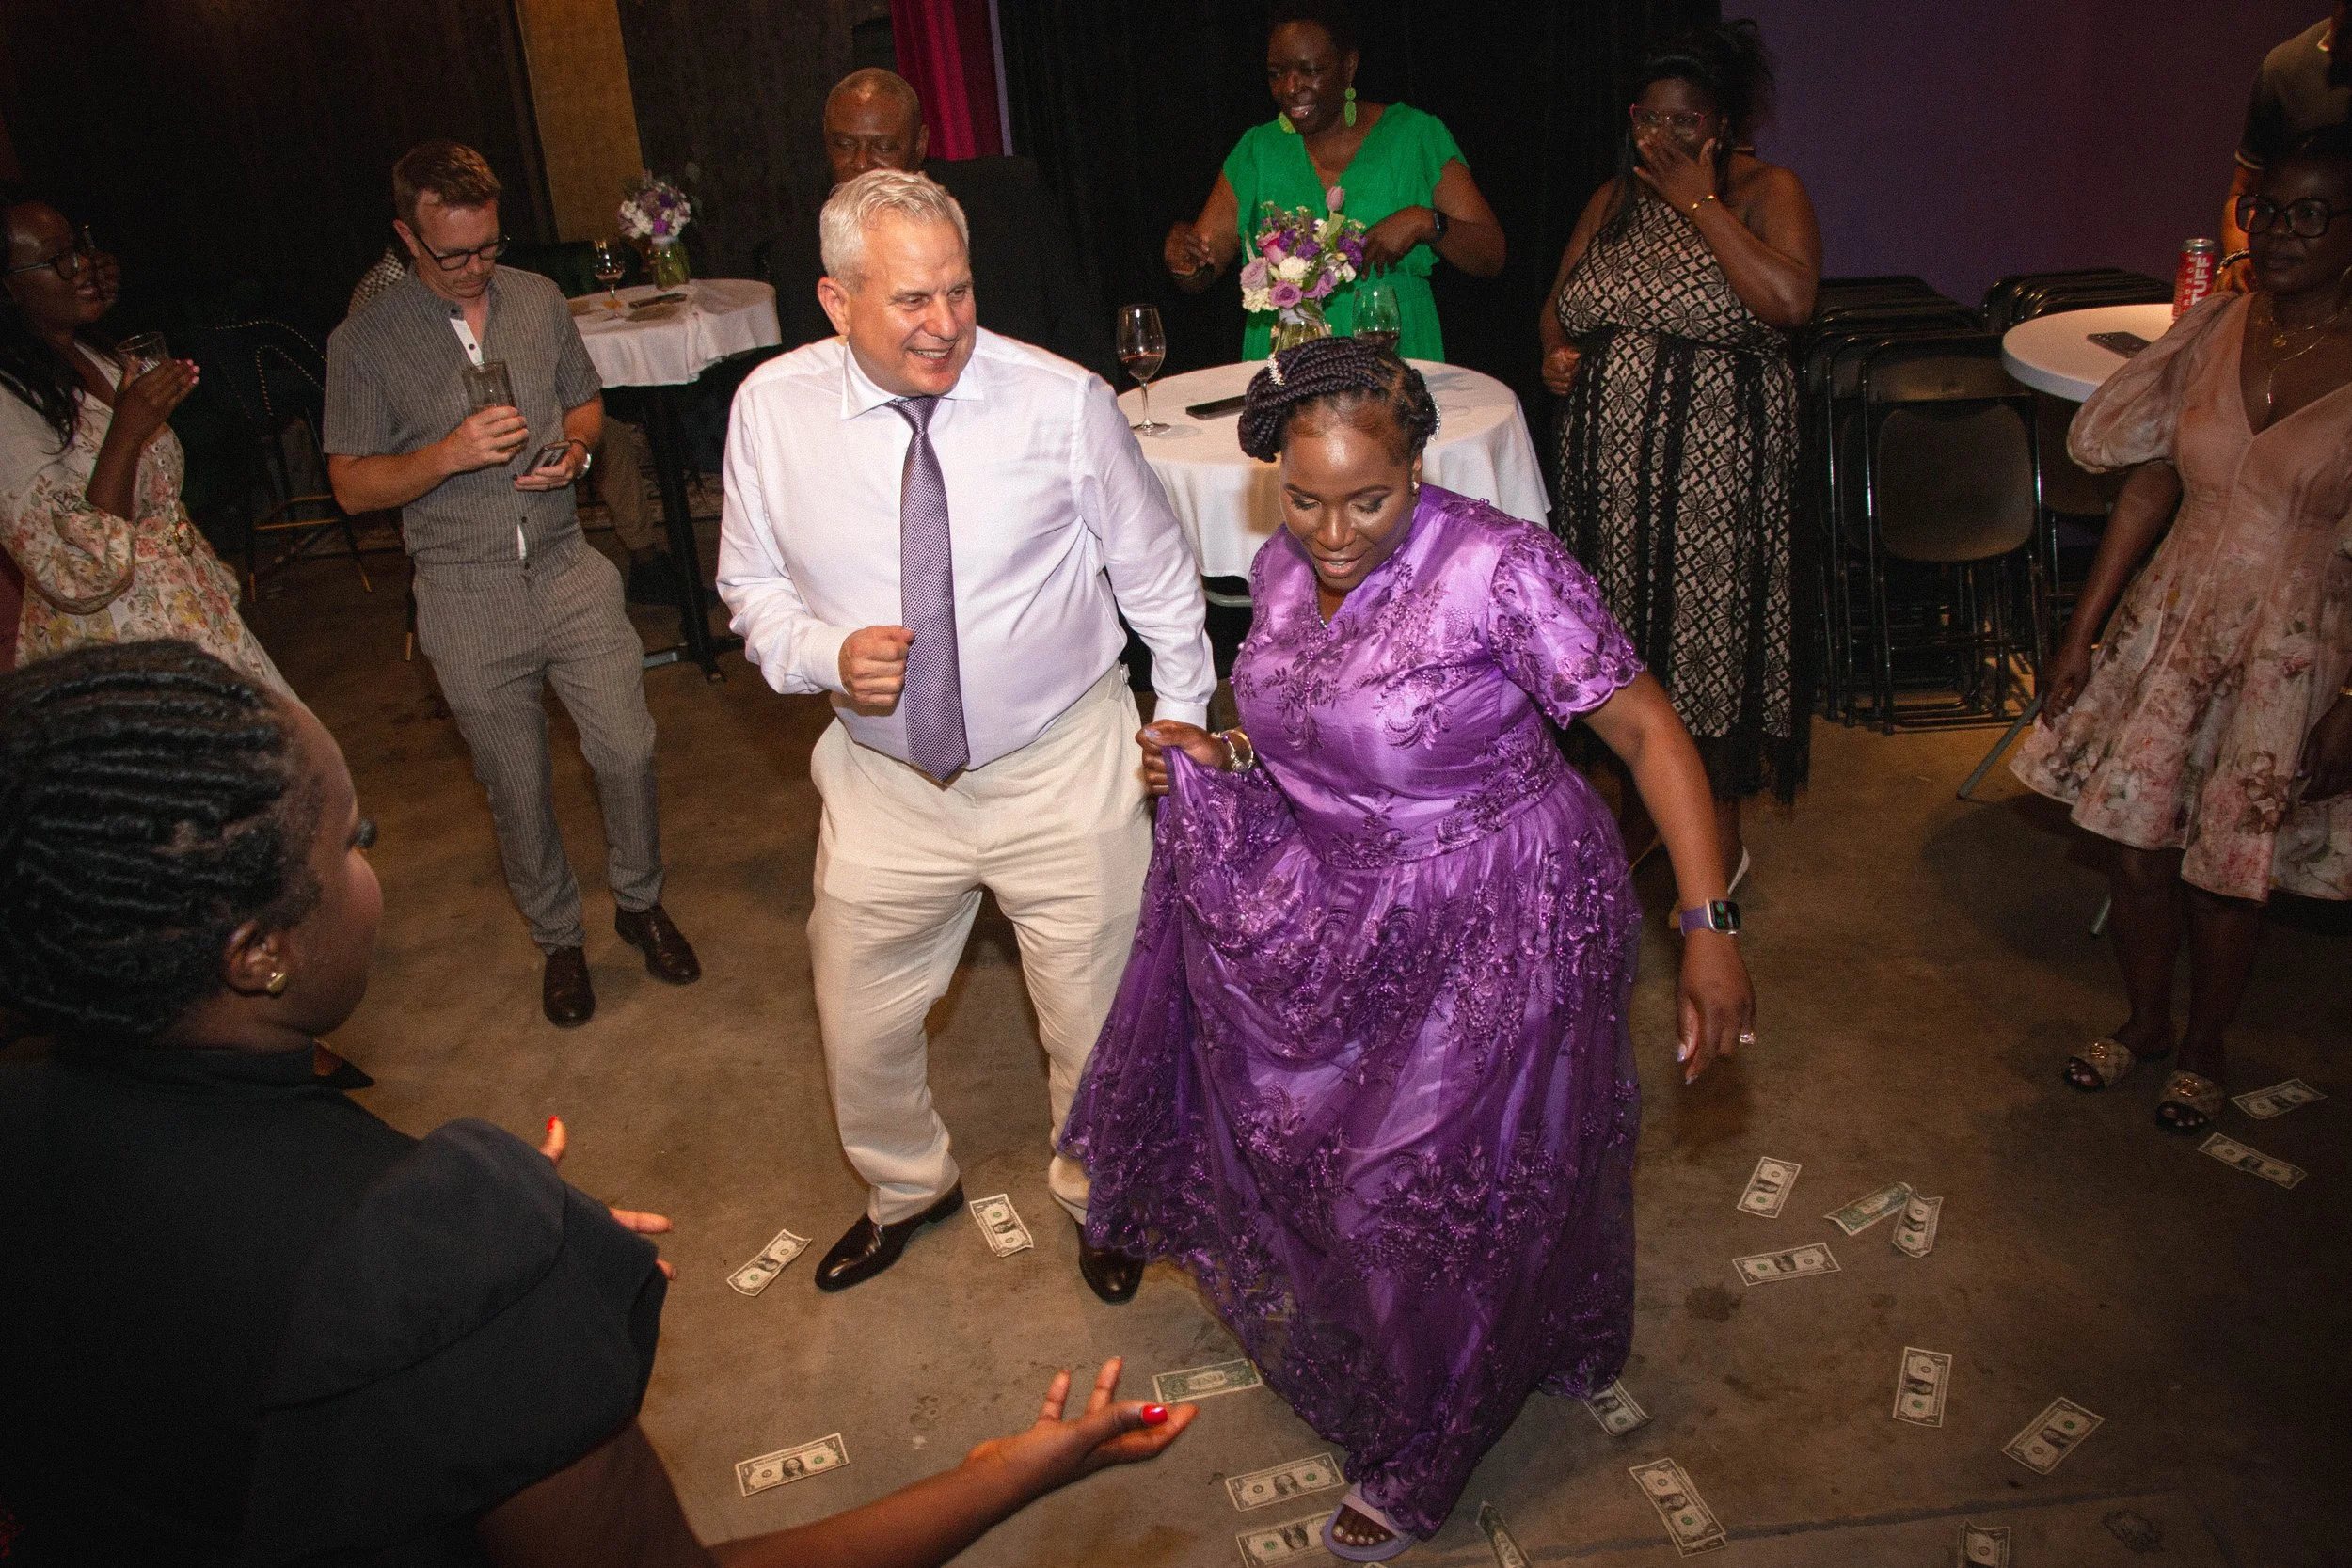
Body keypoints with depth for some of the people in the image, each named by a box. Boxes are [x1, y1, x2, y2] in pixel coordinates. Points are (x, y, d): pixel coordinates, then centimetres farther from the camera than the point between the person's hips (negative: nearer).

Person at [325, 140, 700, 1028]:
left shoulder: (538, 299, 4)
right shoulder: (364, 342, -6)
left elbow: (586, 402, 16)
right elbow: (352, 486, -5)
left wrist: (575, 449, -7)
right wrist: (450, 454, -21)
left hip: (570, 571, 2)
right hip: (468, 598, -2)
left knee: (628, 752, 2)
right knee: (517, 787, 9)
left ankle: (639, 902, 28)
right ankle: (557, 937, 30)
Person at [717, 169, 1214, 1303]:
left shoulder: (1063, 401, -14)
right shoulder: (772, 409, -8)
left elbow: (1157, 577, -2)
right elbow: (754, 586, 4)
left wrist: (1186, 727, 4)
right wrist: (825, 654, -17)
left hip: (1066, 772, -2)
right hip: (885, 781, 2)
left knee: (1096, 1020, 13)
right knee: (860, 1030, 17)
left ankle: (1097, 1194, 47)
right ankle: (906, 1191, 51)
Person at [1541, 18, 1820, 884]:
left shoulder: (1765, 190, -6)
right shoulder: (1614, 198, 12)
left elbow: (1788, 299, -24)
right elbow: (1556, 304, 20)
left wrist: (1698, 200, -17)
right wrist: (1557, 350, -4)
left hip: (1717, 464, -5)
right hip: (1610, 460, 5)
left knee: (1711, 628, 1)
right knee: (1623, 629, 12)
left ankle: (1721, 831, 19)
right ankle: (1640, 807, 31)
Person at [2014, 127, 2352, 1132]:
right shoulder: (2212, 331, 1)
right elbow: (2150, 486, 6)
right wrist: (2082, 630, 5)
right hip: (2169, 625, 4)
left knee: (2226, 868, 8)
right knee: (2135, 839, 9)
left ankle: (2205, 1049, 34)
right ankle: (2144, 1021, 35)